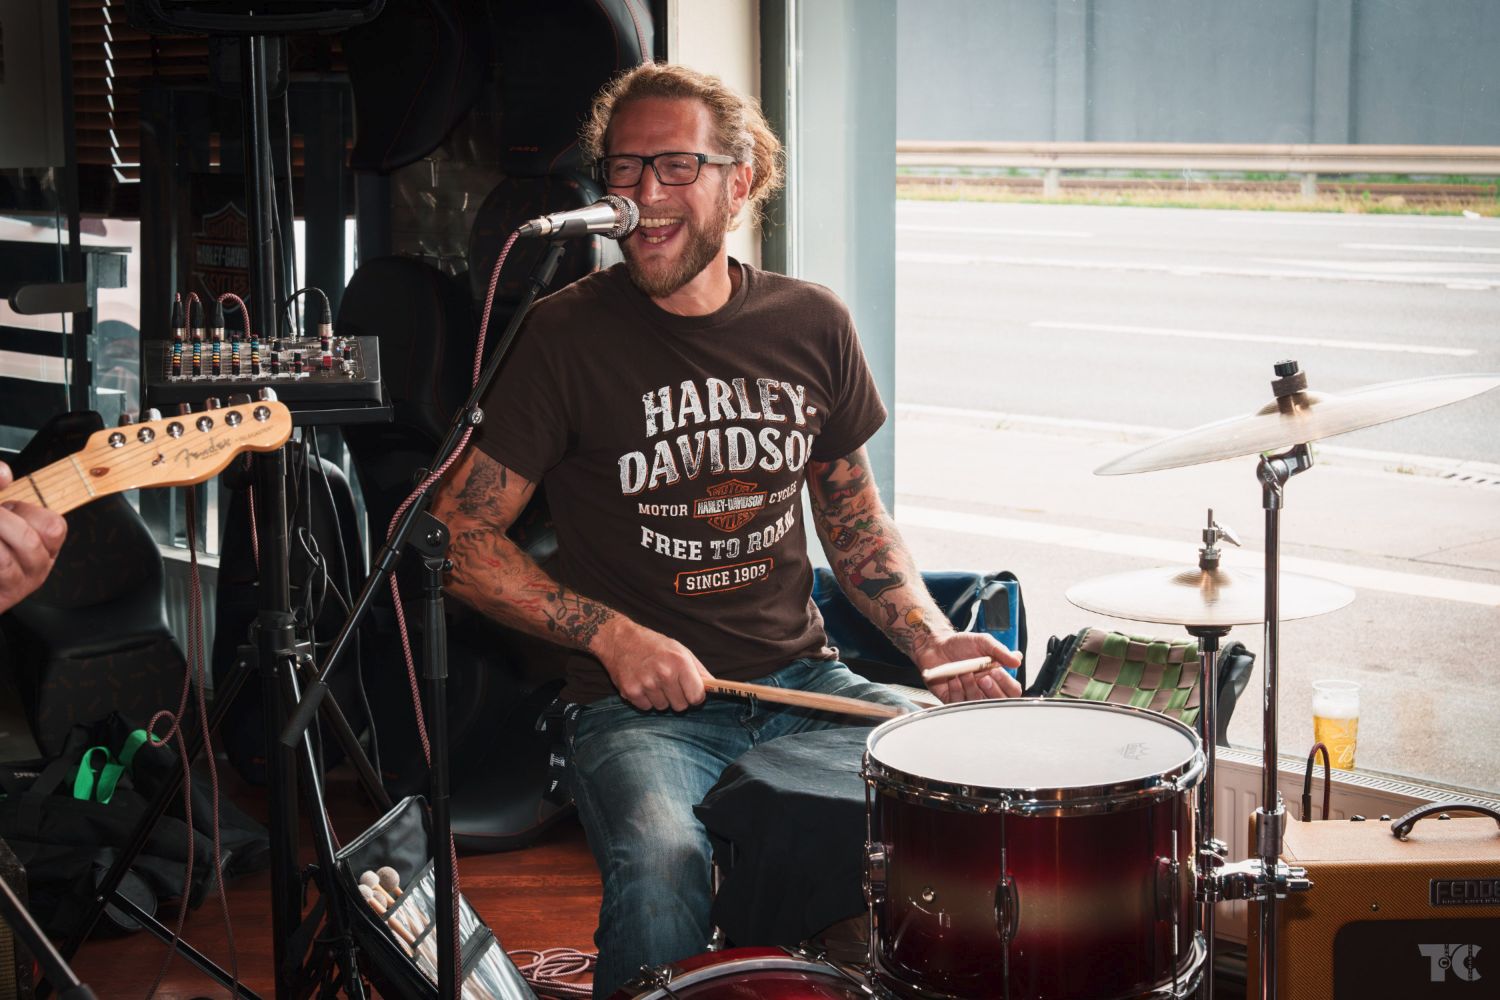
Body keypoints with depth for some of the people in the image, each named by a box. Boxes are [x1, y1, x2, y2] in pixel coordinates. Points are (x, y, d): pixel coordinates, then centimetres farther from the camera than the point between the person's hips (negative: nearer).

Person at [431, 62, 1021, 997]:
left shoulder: (812, 324, 6)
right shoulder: (567, 335, -6)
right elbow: (459, 533, -5)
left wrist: (934, 640, 1)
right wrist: (612, 634, -15)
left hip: (802, 678, 4)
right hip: (642, 703, -4)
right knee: (661, 862, -34)